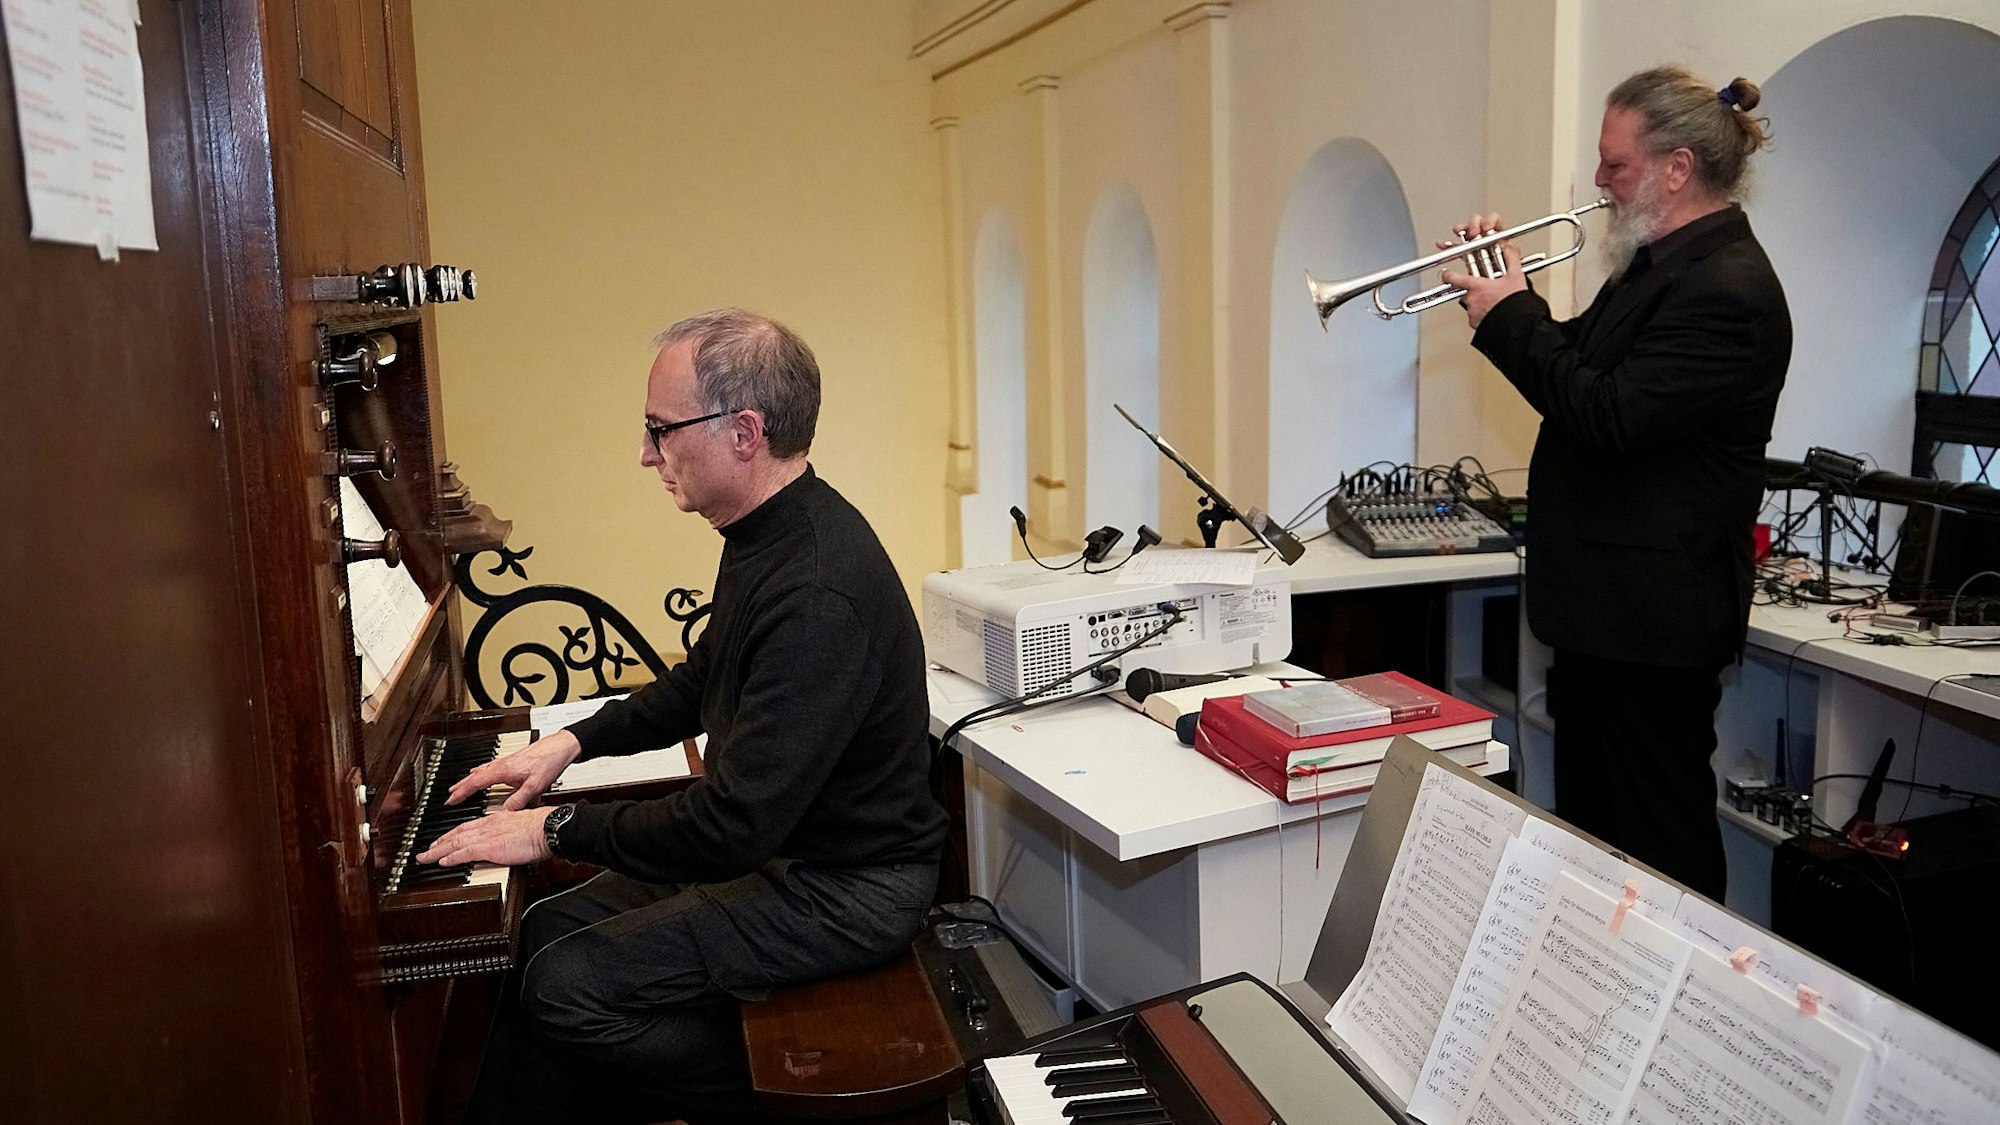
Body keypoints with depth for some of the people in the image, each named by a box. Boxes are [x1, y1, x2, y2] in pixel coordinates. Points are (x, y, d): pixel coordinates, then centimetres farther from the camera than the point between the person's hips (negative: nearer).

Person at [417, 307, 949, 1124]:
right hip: (771, 843, 10)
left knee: (565, 988, -12)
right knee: (548, 930, 7)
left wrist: (557, 831, -18)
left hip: (843, 889, -10)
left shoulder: (820, 592, -31)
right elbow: (702, 683, 21)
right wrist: (572, 742, 13)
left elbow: (734, 827, -30)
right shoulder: (767, 536, 3)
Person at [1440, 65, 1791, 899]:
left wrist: (1510, 317, -16)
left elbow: (1609, 418, -27)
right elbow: (1585, 370, 19)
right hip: (1606, 606, 11)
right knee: (1589, 824, 22)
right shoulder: (1658, 265, 12)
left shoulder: (1727, 289, -20)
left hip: (1653, 617, -11)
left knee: (1658, 841, 2)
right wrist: (1506, 296, 4)